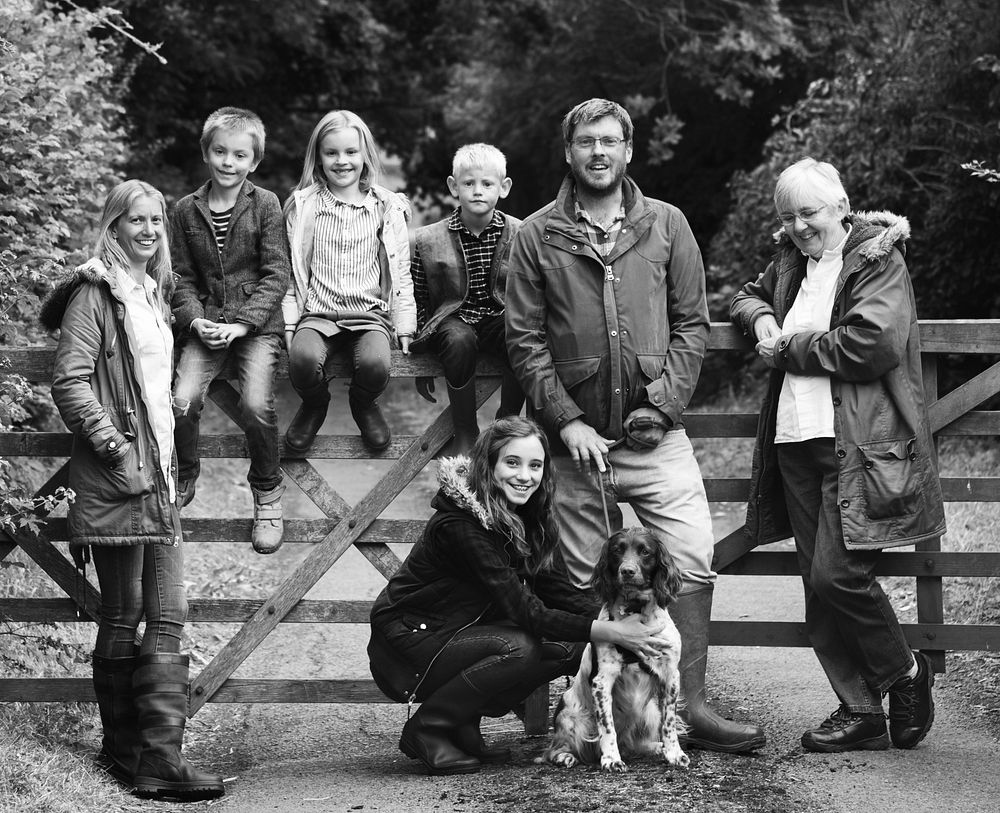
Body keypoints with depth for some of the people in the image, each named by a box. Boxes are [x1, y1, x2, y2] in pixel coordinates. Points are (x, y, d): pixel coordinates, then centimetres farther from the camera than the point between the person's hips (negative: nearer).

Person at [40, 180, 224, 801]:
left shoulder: (155, 293, 19)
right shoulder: (96, 295, -5)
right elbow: (70, 382, -13)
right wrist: (114, 447, -18)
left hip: (159, 475, 8)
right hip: (115, 479, -8)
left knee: (169, 617, 1)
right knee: (123, 620, -2)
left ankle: (161, 756, 1)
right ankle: (123, 750, 6)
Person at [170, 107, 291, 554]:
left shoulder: (265, 205, -2)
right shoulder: (186, 210, 6)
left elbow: (276, 274, -4)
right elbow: (182, 277, 9)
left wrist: (242, 323, -14)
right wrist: (194, 319, -9)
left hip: (257, 322, -2)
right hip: (207, 325, 2)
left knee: (256, 404, -24)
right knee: (182, 402, -19)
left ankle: (267, 492, -1)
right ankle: (183, 480, 9)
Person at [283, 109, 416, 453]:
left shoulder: (387, 208, 5)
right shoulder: (302, 206, 5)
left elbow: (400, 273, 9)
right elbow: (290, 270, 8)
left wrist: (405, 329, 4)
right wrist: (289, 324, 1)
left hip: (369, 313, 0)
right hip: (316, 313, 0)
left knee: (375, 363, -33)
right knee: (304, 358, -33)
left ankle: (363, 405, 5)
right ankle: (314, 405, 3)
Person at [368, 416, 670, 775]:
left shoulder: (530, 518, 0)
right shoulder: (459, 523, -26)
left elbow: (558, 590, -4)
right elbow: (523, 610, -29)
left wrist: (619, 619, -20)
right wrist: (609, 631, -34)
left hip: (461, 634, 8)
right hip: (407, 641, -8)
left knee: (571, 648, -11)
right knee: (520, 648, -31)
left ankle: (464, 727, 1)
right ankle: (425, 730, -13)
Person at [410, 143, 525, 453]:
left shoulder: (520, 235, 1)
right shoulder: (427, 240, 1)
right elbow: (418, 303, 8)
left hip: (501, 319, 1)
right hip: (452, 320, -1)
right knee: (459, 340, -36)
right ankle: (465, 432, -16)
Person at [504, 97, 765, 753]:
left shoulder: (666, 225, 6)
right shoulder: (538, 236, 2)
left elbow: (692, 324, 5)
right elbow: (525, 338, 0)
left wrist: (663, 404, -7)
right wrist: (566, 419, -9)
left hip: (657, 435, 1)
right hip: (580, 440, 0)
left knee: (692, 562, -8)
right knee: (588, 582, 5)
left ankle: (691, 706, -2)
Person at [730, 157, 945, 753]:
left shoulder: (878, 261, -3)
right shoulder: (791, 262, 18)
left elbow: (872, 344, -17)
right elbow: (749, 295, 36)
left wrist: (791, 346, -7)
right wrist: (761, 319, 12)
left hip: (860, 444, -7)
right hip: (796, 441, 7)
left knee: (837, 574, -15)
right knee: (819, 583, 4)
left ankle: (906, 673, 8)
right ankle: (861, 711, 12)